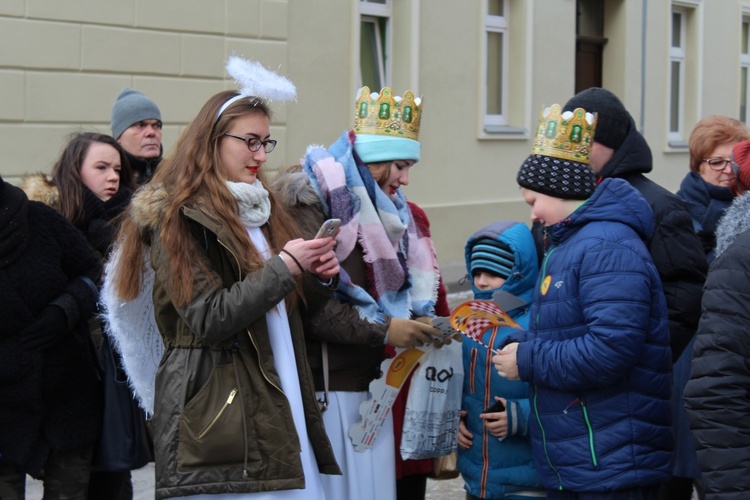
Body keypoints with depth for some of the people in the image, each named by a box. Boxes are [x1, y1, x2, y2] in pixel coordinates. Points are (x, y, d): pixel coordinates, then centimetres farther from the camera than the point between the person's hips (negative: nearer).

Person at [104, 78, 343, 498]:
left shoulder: (261, 207, 18)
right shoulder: (179, 217, -6)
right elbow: (209, 318, -16)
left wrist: (320, 278, 3)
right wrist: (284, 266, -16)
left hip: (281, 401, 7)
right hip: (217, 412, -7)